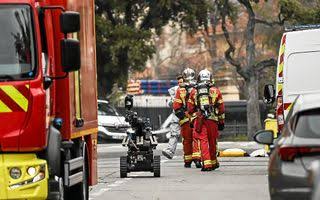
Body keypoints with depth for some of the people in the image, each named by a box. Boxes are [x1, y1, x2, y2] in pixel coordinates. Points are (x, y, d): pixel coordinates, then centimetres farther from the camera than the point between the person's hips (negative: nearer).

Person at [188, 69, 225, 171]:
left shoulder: (194, 92, 9)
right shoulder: (216, 91, 7)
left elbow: (190, 108, 12)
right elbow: (221, 109, 9)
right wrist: (221, 122, 17)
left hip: (200, 120, -1)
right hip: (213, 120, 1)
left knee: (203, 141, -3)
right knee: (212, 142, 13)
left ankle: (207, 163, -15)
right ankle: (214, 162, 26)